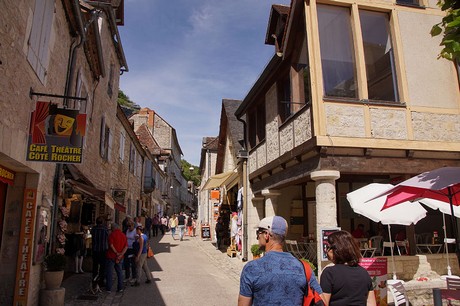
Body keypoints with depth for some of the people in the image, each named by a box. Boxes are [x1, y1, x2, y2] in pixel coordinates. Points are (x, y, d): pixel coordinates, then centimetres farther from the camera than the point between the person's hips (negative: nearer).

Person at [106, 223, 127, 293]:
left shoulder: (112, 234, -8)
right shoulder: (123, 235, 7)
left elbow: (111, 245, -18)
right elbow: (126, 247, -2)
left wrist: (116, 253, -12)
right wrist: (121, 254, -9)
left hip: (111, 256, -5)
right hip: (120, 258, 5)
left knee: (110, 272, 5)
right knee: (119, 272, 13)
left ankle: (109, 288, 10)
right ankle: (120, 288, 14)